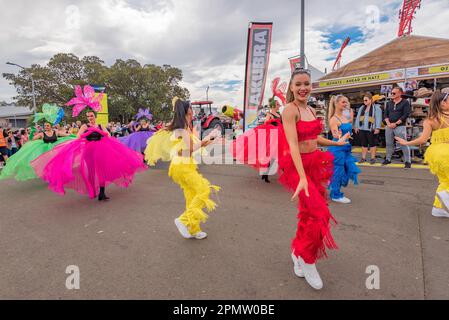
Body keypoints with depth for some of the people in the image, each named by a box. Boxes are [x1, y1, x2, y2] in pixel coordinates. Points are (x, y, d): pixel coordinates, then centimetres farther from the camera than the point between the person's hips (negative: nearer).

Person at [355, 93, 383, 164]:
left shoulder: (376, 108, -1)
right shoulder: (362, 108, 16)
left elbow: (378, 118, -8)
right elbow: (358, 118, 17)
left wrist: (377, 128, -15)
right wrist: (357, 126, 10)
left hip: (371, 129, -5)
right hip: (362, 129, 5)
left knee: (372, 144, 2)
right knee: (363, 144, 10)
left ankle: (373, 158, 10)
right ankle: (363, 158, 17)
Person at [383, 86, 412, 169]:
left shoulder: (405, 102, -2)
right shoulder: (389, 103, 14)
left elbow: (406, 115, -9)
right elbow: (386, 114, 11)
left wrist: (395, 123, -14)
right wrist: (388, 124, -5)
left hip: (400, 126, -5)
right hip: (389, 127, 5)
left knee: (404, 144, -4)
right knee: (389, 144, 11)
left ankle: (408, 161, 2)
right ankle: (388, 159, 22)